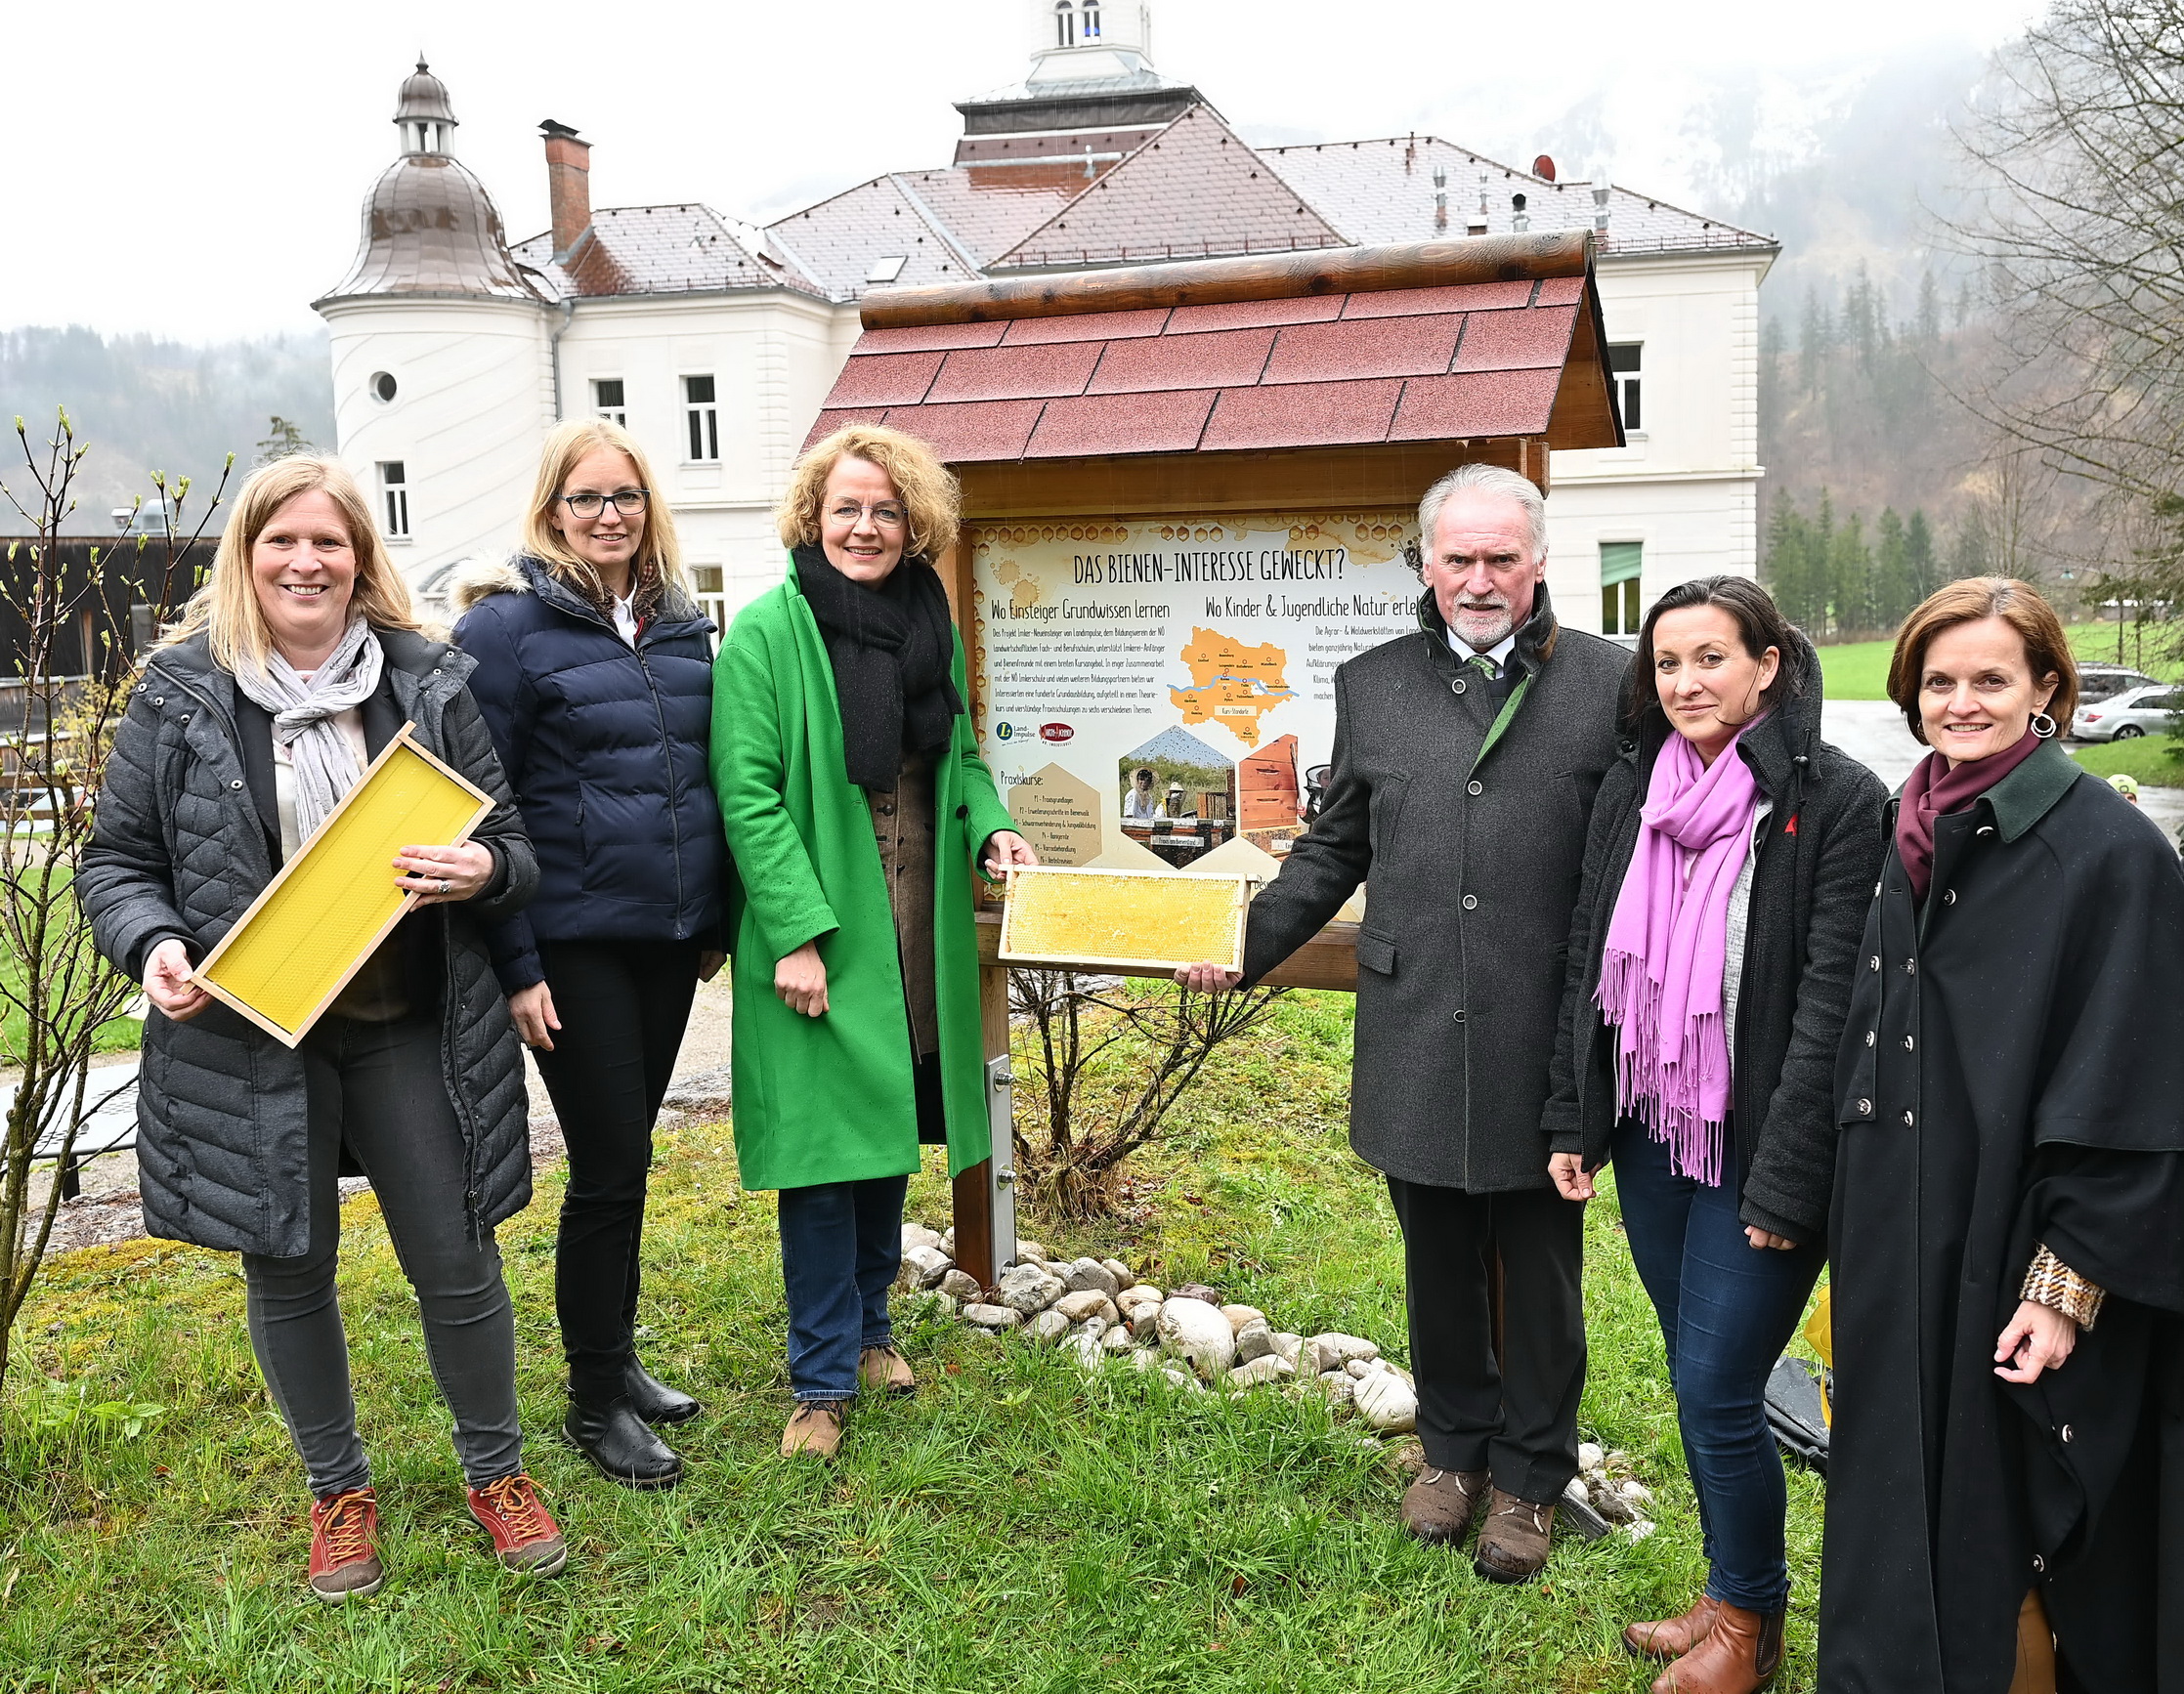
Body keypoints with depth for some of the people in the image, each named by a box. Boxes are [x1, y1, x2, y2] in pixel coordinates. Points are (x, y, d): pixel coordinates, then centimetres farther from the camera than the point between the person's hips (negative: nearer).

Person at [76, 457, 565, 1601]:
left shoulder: (429, 682, 1)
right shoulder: (180, 694, -1)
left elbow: (514, 845, 6)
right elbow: (116, 861, 4)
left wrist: (484, 870, -17)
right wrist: (153, 945, -16)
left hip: (410, 1030, 0)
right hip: (244, 1038, 0)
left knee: (457, 1262, 5)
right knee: (286, 1274, 13)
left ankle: (495, 1470, 29)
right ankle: (337, 1490, 35)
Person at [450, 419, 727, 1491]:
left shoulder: (682, 625, 10)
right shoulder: (508, 627, -8)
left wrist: (716, 920, 14)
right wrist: (513, 965, -13)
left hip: (668, 935, 6)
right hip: (576, 943, -6)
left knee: (627, 1152, 16)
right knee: (609, 1165, 0)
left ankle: (618, 1357, 32)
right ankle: (595, 1403, 17)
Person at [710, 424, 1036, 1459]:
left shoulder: (932, 627, 9)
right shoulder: (769, 632, -9)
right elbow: (748, 792, -13)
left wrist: (991, 828, -2)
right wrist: (797, 933, -19)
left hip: (917, 933, 6)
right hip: (819, 934, -6)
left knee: (892, 1138, 16)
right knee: (825, 1148, -1)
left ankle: (868, 1324, 36)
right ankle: (823, 1376, 15)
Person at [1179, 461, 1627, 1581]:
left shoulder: (1608, 684, -2)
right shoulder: (1372, 686, 7)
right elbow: (1334, 849, 13)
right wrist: (1248, 941, 1)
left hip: (1545, 1040, -2)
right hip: (1415, 1040, 3)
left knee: (1539, 1270, 12)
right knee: (1438, 1261, 17)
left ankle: (1528, 1476, 31)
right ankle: (1453, 1445, 39)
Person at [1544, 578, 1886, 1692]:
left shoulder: (1836, 799, -13)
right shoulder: (1631, 788, 4)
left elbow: (1833, 999, -16)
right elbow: (1588, 961, 10)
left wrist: (1788, 1179, -18)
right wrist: (1573, 1120, 8)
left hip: (1757, 1149, -6)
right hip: (1652, 1139, 6)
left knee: (1717, 1394, 0)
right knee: (1697, 1383, 17)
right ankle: (1732, 1592, 36)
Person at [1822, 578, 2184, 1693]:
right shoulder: (1911, 837, 8)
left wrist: (2071, 1281, -18)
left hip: (2019, 1239, -6)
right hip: (1902, 1240, 6)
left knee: (2017, 1517, 5)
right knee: (1907, 1498, 15)